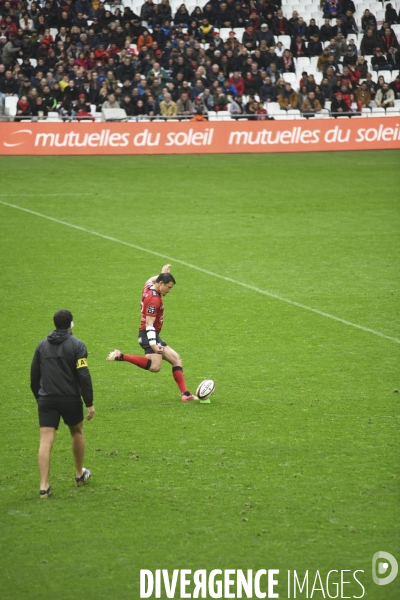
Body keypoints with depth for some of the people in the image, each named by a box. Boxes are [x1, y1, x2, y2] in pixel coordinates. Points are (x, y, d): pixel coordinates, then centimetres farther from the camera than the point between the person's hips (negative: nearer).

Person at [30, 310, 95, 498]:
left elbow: (34, 376, 12)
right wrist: (89, 403, -9)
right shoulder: (76, 345, -6)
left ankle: (44, 486, -12)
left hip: (46, 400, 2)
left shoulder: (42, 345, 7)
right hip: (70, 398, -2)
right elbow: (84, 376, -12)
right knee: (77, 433, 23)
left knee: (45, 441, -3)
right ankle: (80, 474, 37)